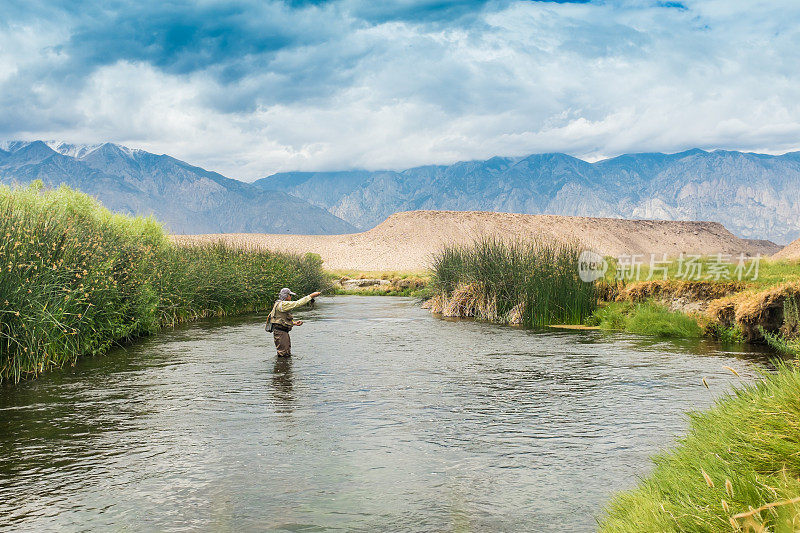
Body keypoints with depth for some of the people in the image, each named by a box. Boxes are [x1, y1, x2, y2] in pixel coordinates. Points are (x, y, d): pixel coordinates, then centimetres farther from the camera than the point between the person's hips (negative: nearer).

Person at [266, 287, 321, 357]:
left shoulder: (279, 304, 17)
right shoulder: (282, 304, -16)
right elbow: (298, 303, -22)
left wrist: (294, 323, 9)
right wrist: (311, 296, -19)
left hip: (284, 332, 11)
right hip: (280, 333, -11)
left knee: (287, 354, 15)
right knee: (284, 354, -9)